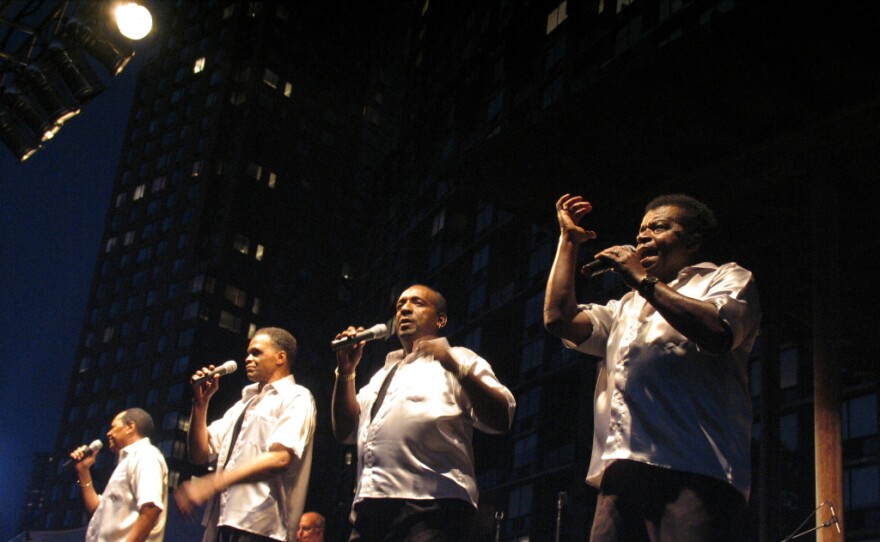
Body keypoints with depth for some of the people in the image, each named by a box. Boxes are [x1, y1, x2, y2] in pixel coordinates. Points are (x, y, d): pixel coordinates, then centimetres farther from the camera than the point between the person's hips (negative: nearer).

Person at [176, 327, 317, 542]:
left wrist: (212, 483, -23)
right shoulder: (245, 403, 24)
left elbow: (280, 458, -17)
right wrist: (201, 402, 8)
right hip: (221, 523, 7)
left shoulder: (296, 399, 0)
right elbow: (200, 454, 20)